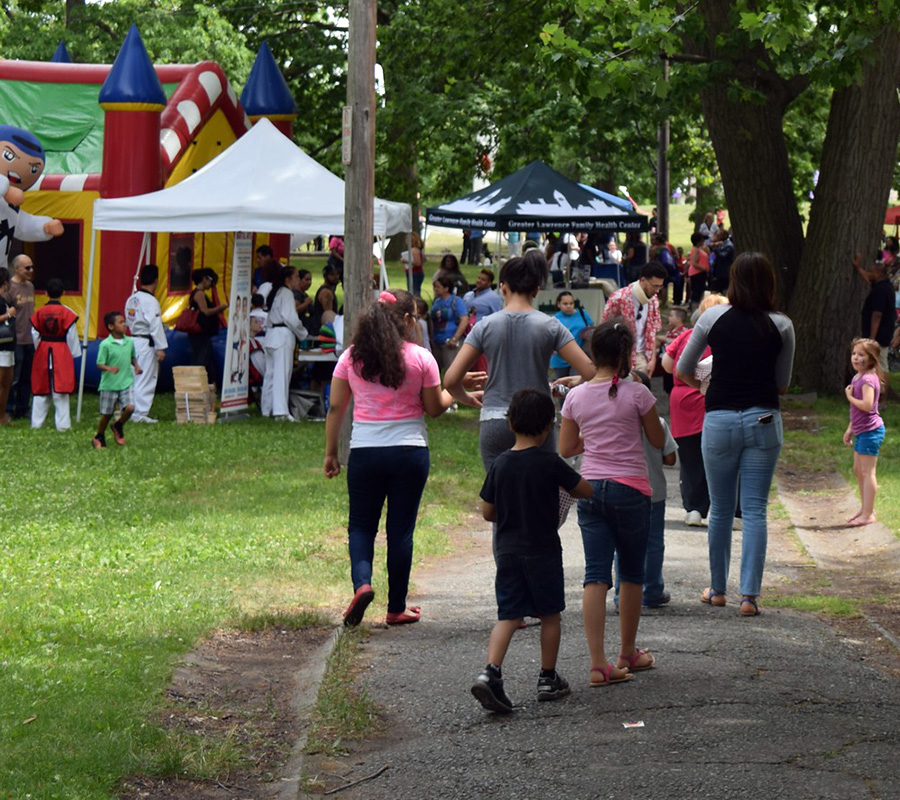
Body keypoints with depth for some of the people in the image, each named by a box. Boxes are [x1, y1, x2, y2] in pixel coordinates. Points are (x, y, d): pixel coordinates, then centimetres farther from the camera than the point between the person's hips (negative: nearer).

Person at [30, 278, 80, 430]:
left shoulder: (39, 312, -2)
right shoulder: (67, 313, -10)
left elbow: (35, 335, 3)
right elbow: (71, 336, -6)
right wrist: (74, 353, 6)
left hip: (43, 353, 3)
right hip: (62, 353, -3)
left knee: (41, 390, 12)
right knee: (60, 390, -1)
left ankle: (37, 422, 15)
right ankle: (63, 423, -1)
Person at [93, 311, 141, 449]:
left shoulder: (129, 342, 3)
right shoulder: (105, 344, -12)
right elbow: (99, 364, -12)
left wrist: (136, 366, 0)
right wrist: (109, 368, -32)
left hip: (126, 382, 3)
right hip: (109, 384, -3)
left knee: (129, 407, -15)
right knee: (107, 413, 7)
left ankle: (118, 426, 16)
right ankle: (99, 437, 30)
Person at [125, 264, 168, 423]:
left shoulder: (131, 299, 11)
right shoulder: (151, 301, -16)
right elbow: (155, 325, -17)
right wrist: (160, 348, -15)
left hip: (133, 339, 8)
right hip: (147, 344, -8)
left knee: (134, 378, 14)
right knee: (145, 379, -3)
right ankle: (140, 414, -2)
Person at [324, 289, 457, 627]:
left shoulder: (351, 357, 2)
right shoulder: (420, 358, -4)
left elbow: (335, 408, 4)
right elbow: (435, 408, 2)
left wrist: (330, 453, 11)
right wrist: (453, 392, 23)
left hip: (364, 451, 1)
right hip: (410, 451, -1)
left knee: (361, 525, 12)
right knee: (401, 529, 6)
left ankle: (362, 582, -15)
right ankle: (396, 608, 11)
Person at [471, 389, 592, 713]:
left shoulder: (500, 464, 0)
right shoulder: (550, 463, -11)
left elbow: (487, 512, 5)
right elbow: (585, 490, -1)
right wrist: (561, 486, 17)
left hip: (507, 550, 3)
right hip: (543, 551, -3)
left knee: (508, 616, 3)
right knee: (549, 615, 12)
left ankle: (491, 671, -17)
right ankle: (548, 679, 19)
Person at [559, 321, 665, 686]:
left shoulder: (576, 396, 1)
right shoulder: (637, 394, -9)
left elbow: (565, 448, 9)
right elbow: (658, 441, 3)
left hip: (590, 489, 3)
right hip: (630, 489, -3)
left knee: (596, 574, -1)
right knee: (631, 573, 14)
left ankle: (598, 663, -11)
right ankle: (628, 654, 27)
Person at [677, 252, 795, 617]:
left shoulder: (713, 317, -2)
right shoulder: (781, 326, -1)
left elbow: (682, 371, 6)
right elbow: (783, 384, 7)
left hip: (720, 419, 0)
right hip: (763, 420, 0)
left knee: (720, 509, 12)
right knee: (755, 510, 2)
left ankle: (717, 589, 23)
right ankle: (749, 594, -3)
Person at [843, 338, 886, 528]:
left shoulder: (868, 379, -17)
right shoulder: (857, 377, 13)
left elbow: (867, 405, -30)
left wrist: (849, 396, -15)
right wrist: (850, 429, 23)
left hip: (870, 431, -10)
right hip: (862, 431, 10)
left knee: (867, 472, -6)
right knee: (858, 470, 17)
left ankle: (868, 514, -3)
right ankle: (866, 508, 28)